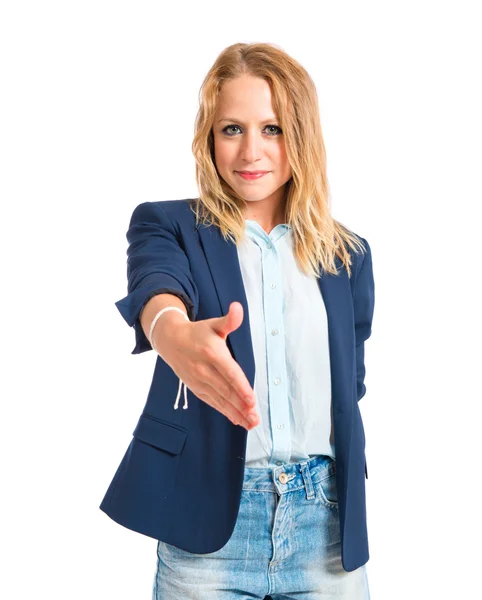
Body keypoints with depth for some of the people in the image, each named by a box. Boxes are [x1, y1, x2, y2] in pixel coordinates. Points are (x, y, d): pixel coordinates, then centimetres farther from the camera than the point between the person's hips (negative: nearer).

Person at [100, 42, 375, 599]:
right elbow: (155, 286, -23)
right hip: (210, 515, -2)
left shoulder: (347, 254, 9)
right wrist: (175, 334, -45)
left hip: (327, 519, 3)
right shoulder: (168, 225, 0)